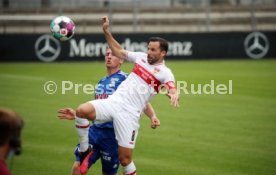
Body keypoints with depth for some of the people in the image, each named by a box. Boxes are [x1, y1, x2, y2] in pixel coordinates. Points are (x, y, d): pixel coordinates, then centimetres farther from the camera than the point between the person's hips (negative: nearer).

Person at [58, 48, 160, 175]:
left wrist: (152, 116, -29)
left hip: (113, 134, -6)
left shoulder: (125, 79, -5)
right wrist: (76, 115, 20)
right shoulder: (101, 82, 16)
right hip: (95, 130, 6)